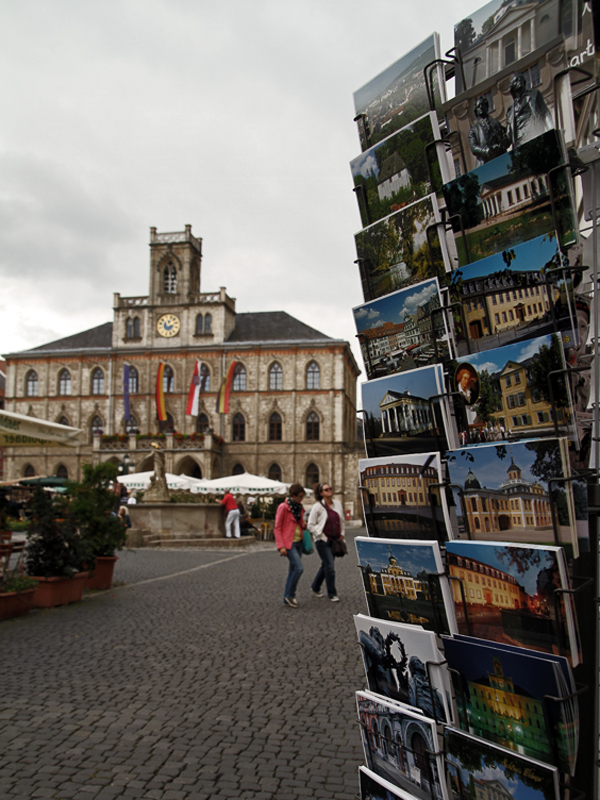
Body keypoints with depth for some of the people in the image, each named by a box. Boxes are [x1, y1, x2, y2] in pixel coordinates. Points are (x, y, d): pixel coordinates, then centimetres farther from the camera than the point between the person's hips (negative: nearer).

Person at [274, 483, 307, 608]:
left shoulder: (299, 507, 11)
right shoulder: (283, 507, -11)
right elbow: (277, 528, -11)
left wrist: (304, 525, -1)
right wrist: (281, 546, -17)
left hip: (298, 542, 8)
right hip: (288, 543, -7)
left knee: (293, 570, 10)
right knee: (299, 568, -17)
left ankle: (287, 597, 19)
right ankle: (289, 595, -3)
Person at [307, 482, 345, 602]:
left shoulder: (337, 504, 7)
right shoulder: (317, 507, -9)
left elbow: (341, 520, 19)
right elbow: (311, 525, -8)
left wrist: (341, 534, 10)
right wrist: (323, 537, -11)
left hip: (335, 540, 6)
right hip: (323, 542, -6)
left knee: (325, 565, 15)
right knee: (330, 567, -9)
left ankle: (315, 587, 35)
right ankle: (332, 594, 4)